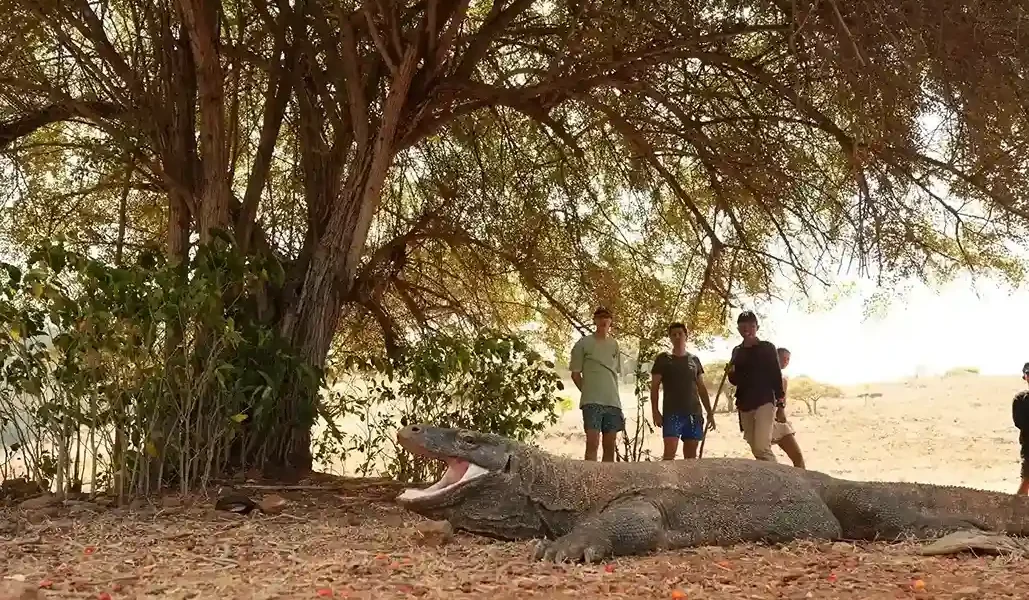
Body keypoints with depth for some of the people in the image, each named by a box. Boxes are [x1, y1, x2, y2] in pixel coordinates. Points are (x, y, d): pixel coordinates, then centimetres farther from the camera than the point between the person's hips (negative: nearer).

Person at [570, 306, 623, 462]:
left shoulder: (614, 345, 14)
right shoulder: (583, 343, 1)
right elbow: (575, 374, 3)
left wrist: (612, 394, 11)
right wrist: (588, 391, 0)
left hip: (613, 402, 5)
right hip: (592, 402, -5)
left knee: (610, 446, 6)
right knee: (592, 443, -14)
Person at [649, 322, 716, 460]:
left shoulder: (694, 359, 14)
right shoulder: (663, 359, 3)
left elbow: (702, 388, 17)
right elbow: (654, 387, 1)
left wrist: (710, 412, 11)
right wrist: (655, 411, -9)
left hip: (694, 413, 4)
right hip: (672, 413, -4)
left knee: (691, 455, 5)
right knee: (669, 452, -15)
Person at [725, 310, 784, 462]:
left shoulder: (767, 347, -1)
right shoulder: (737, 351, 12)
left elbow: (776, 376, -4)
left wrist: (780, 405, -11)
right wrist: (730, 373, -5)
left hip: (765, 401, -6)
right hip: (744, 405, 6)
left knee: (762, 447, -20)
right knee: (756, 449, 6)